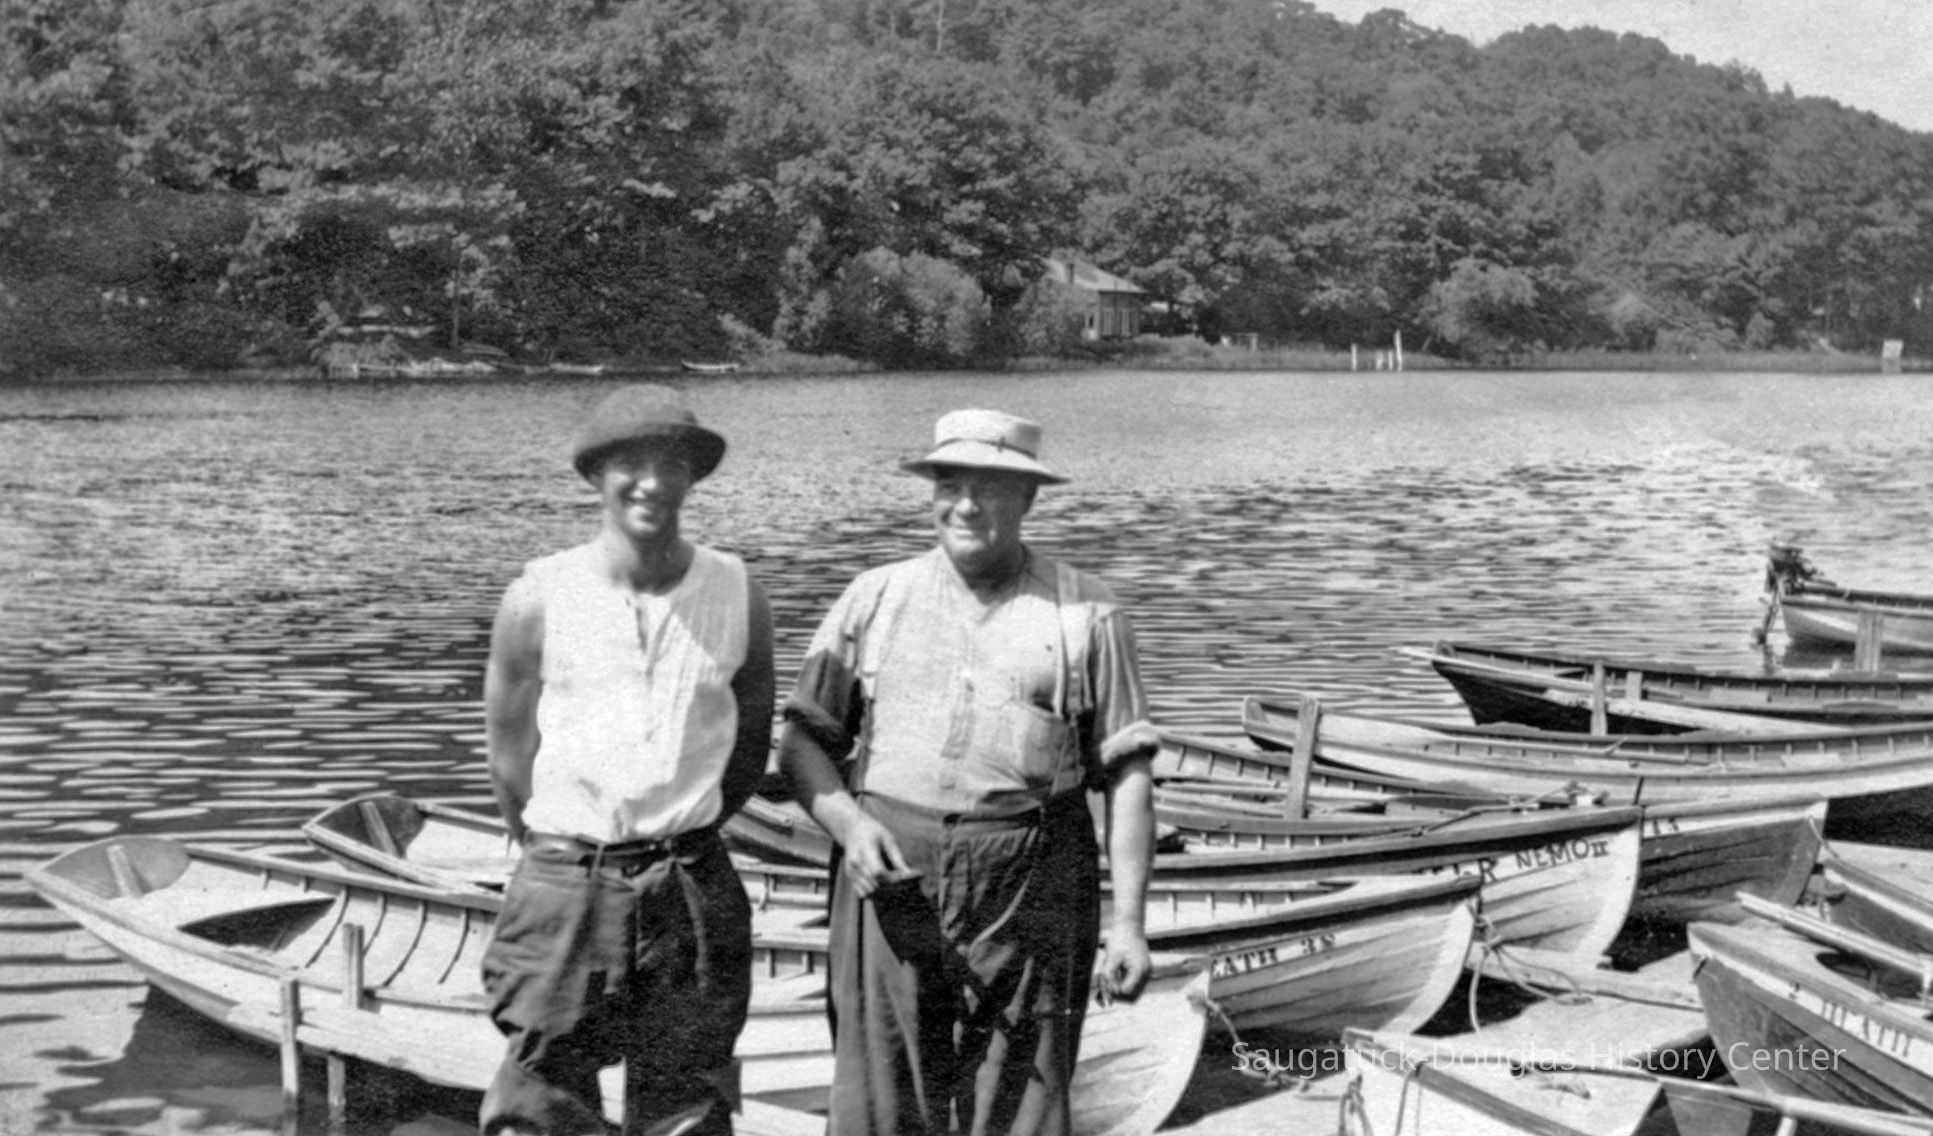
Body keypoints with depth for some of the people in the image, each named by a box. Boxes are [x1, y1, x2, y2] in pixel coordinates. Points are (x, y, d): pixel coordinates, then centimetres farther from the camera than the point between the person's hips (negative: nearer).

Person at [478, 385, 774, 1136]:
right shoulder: (538, 599, -6)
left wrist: (679, 843, 11)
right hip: (562, 885, -2)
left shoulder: (737, 595, 0)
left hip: (695, 895, 2)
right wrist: (563, 853, 8)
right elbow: (509, 751, 3)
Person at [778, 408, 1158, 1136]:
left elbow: (1126, 775, 4)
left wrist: (1129, 920, -2)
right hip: (892, 884, 1)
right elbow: (802, 741, 10)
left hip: (1031, 901, -1)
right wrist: (849, 824, -9)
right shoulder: (874, 599, 11)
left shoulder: (1086, 614, 6)